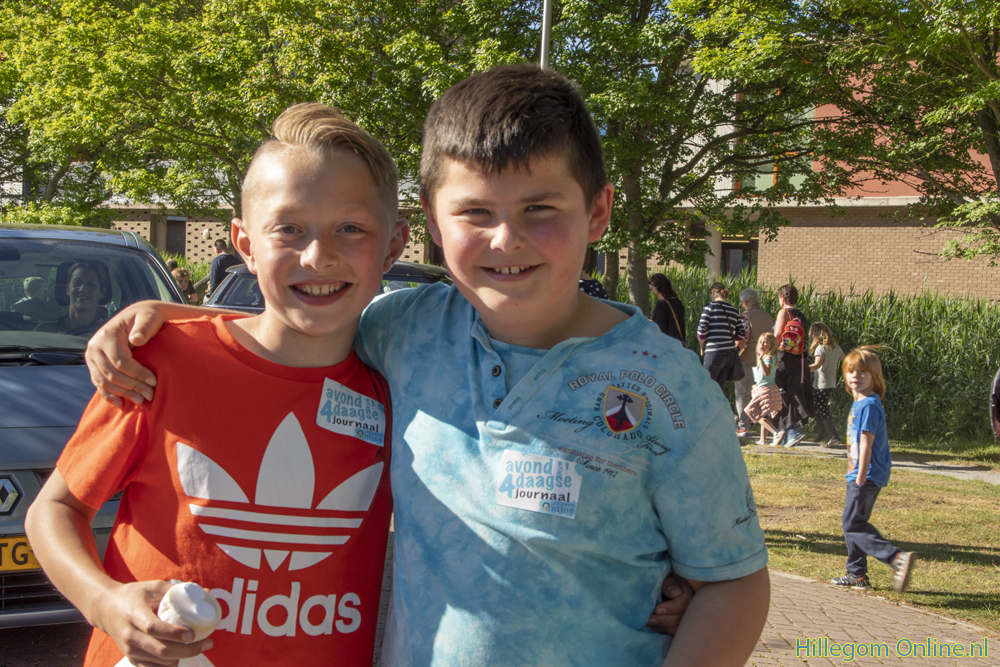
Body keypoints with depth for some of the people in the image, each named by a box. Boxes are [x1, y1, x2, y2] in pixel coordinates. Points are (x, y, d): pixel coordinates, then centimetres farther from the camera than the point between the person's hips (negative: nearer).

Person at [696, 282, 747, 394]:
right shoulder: (734, 310, 12)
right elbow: (742, 335, 8)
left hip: (714, 352, -6)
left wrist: (702, 348, 7)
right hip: (731, 354, 6)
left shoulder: (710, 306, -3)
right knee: (719, 390, 11)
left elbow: (701, 331, -8)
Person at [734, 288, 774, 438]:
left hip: (747, 360, -7)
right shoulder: (768, 317, 11)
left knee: (742, 393, 1)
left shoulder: (746, 316, -11)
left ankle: (743, 427, 0)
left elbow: (742, 338, -20)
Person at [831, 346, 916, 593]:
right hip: (859, 474, 10)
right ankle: (857, 575, 22)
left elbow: (866, 442, -20)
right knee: (852, 524, 15)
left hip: (867, 476, -10)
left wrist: (861, 475, -20)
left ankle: (898, 559, -17)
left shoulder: (869, 405, -17)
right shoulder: (859, 403, 13)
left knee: (853, 524, -10)